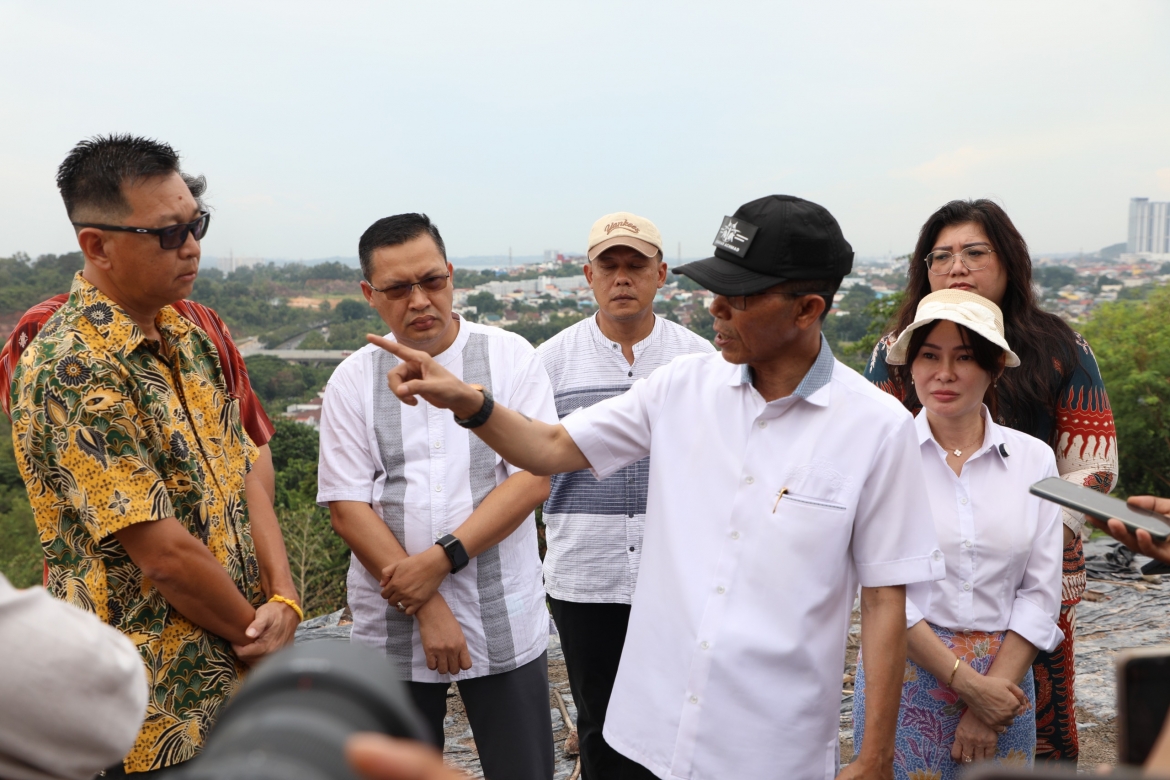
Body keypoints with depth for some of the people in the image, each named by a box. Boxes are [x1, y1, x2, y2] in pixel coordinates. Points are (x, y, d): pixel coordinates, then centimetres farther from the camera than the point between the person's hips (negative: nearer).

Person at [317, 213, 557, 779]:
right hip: (392, 628, 1)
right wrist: (426, 607, -12)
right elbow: (348, 508, -4)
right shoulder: (352, 380, 2)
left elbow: (533, 479, -9)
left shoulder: (509, 357, -1)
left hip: (504, 621, -1)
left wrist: (442, 558, -17)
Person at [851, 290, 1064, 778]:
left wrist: (995, 692, -8)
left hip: (1005, 674, 2)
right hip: (905, 671, -2)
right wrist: (966, 682, -13)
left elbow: (1041, 593, 0)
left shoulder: (1034, 458, 2)